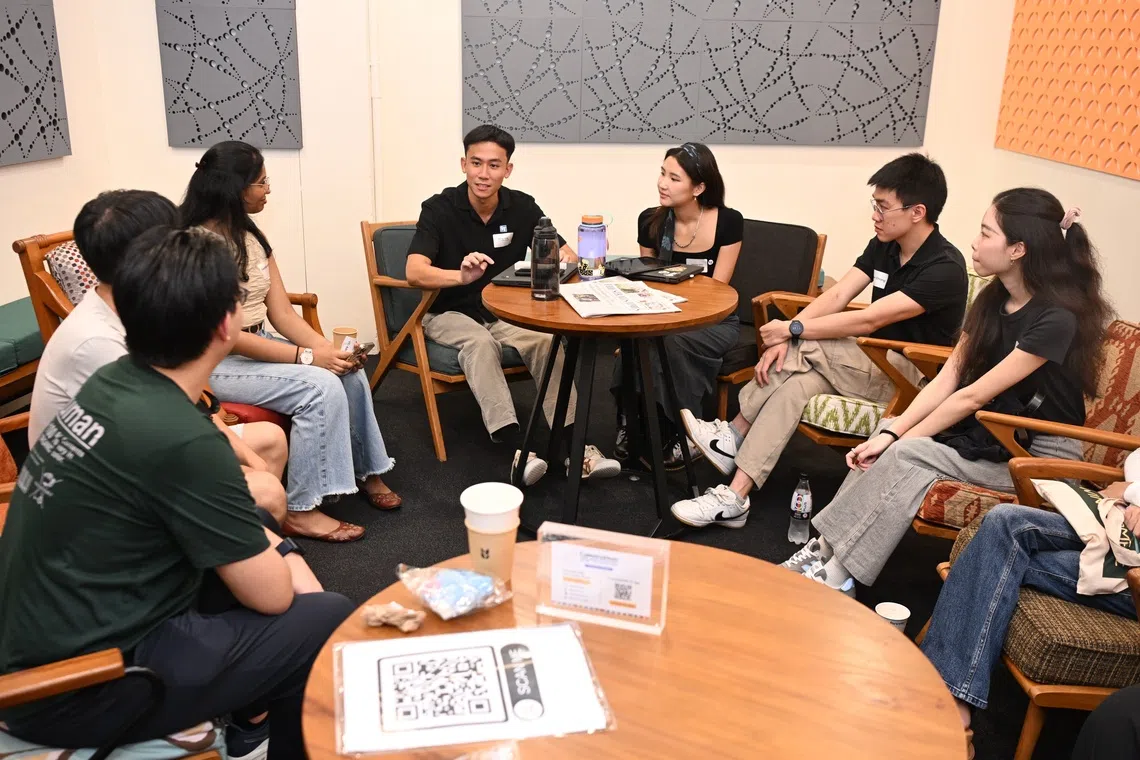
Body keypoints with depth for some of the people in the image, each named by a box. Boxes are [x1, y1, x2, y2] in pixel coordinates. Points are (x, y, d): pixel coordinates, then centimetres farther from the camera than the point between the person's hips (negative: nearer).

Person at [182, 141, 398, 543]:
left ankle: (365, 470, 10)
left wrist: (327, 347, -14)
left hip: (258, 346, 8)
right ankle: (301, 511, -16)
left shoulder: (252, 236, 7)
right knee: (321, 387, -25)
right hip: (215, 362, -8)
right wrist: (308, 356, -25)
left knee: (350, 373, -11)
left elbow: (282, 314, 4)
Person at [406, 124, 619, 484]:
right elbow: (415, 272, -26)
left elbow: (568, 255, 1)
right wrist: (462, 276, -46)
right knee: (479, 342, -36)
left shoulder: (522, 207, -2)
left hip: (506, 310, 3)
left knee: (545, 339, -28)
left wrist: (564, 261, -25)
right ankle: (518, 448, -46)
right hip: (450, 313, -3)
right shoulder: (439, 209, -12)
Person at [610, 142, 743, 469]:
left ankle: (680, 435, -14)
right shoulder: (650, 220, -1)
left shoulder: (728, 222, -10)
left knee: (669, 342, -34)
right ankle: (631, 425, -12)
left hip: (714, 321, -2)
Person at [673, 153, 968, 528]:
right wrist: (784, 339, -20)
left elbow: (867, 320, -25)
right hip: (873, 363, 7)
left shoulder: (945, 268, -20)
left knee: (804, 348, -26)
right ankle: (735, 496, -32)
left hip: (912, 379, -6)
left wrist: (792, 330, -20)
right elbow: (836, 295, -4)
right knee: (799, 382, -26)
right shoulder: (883, 246, 5)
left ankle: (734, 435, -15)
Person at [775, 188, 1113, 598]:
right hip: (992, 434, 7)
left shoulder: (1056, 318, -22)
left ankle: (836, 576, -21)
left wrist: (902, 439, -17)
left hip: (1040, 456, -7)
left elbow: (974, 396, -22)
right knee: (891, 428, -17)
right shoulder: (993, 299, 3)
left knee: (908, 453, -27)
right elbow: (947, 379, -2)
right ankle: (826, 547, -21)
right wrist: (892, 431, -14)